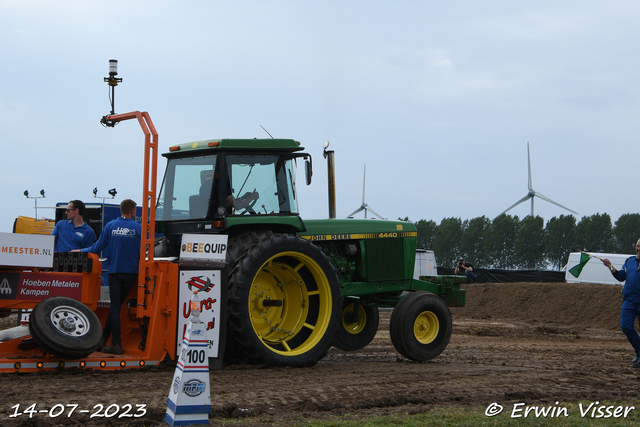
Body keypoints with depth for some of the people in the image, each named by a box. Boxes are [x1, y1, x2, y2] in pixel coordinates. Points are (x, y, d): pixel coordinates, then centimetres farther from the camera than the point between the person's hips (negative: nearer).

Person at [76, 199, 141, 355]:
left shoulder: (110, 226, 0)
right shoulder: (138, 228, -3)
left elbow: (98, 247, 3)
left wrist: (81, 251, 19)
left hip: (114, 271, 0)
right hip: (130, 272, 0)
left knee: (115, 306, 2)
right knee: (116, 305, 10)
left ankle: (116, 344, -3)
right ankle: (103, 339, 8)